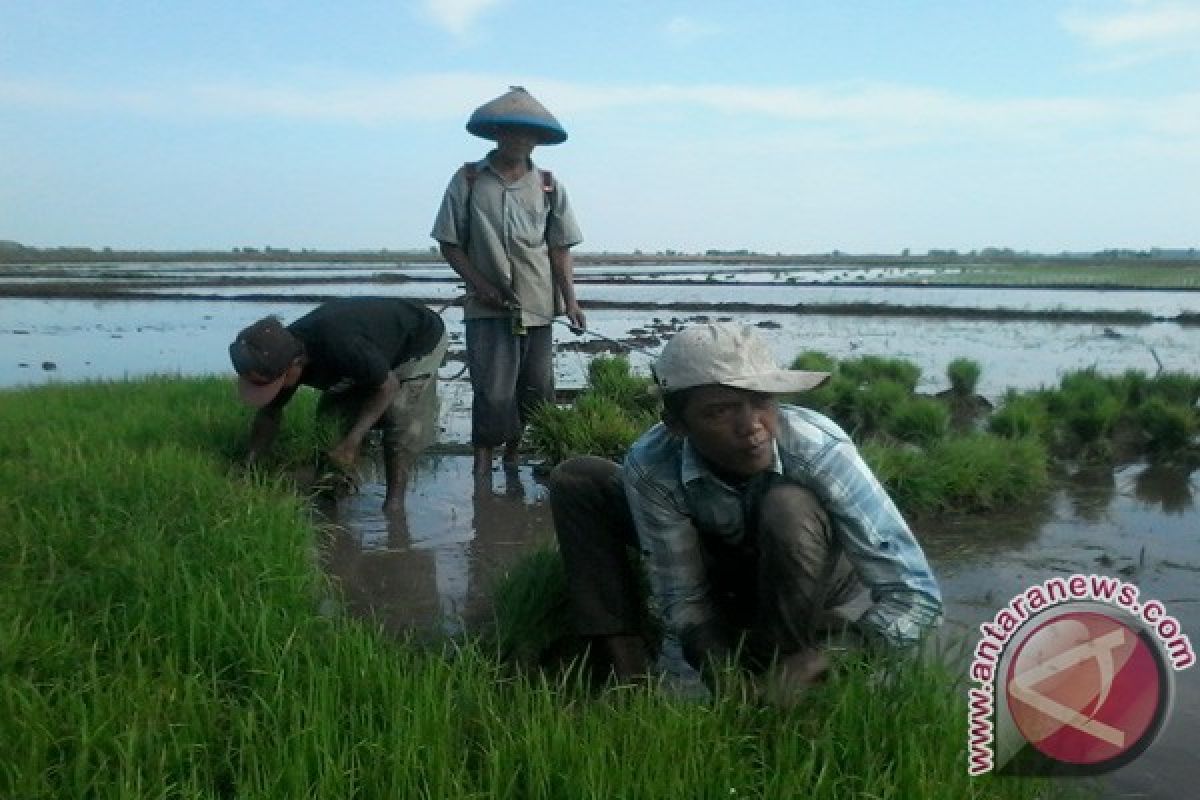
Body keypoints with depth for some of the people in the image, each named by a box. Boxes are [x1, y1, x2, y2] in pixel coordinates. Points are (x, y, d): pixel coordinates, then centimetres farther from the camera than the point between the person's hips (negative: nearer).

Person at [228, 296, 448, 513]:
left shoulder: (338, 345, -43)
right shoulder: (280, 355, -20)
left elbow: (388, 386, -30)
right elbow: (270, 413, -4)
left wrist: (351, 443, -32)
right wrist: (248, 464, -13)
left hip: (423, 339, -7)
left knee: (396, 412, -23)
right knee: (330, 410, -2)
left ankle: (395, 501, -13)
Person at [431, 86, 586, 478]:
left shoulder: (548, 186, 4)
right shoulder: (468, 180, -1)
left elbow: (559, 249, 4)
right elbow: (449, 243, 1)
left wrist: (570, 300, -6)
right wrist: (481, 285, -10)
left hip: (538, 308, 3)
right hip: (488, 309, -3)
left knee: (536, 390, 9)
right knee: (492, 391, -8)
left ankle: (515, 454, 27)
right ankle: (482, 468, 1)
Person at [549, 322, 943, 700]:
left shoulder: (819, 449, -36)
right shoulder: (651, 466, -30)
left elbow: (917, 594, -36)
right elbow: (682, 598, -22)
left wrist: (810, 665, -45)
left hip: (814, 579, -2)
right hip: (720, 573, 2)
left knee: (788, 507, -37)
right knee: (577, 482, -15)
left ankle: (774, 686, -15)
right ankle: (630, 681, -14)